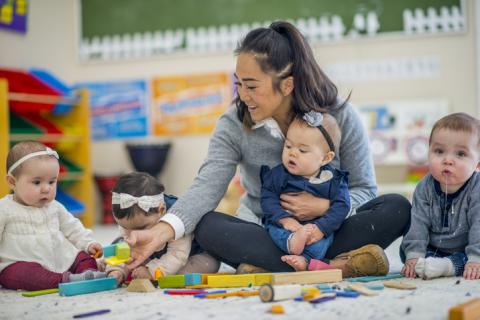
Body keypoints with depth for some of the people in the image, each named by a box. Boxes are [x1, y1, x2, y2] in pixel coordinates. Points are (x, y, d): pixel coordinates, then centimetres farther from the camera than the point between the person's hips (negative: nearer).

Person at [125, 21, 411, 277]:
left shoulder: (341, 116, -10)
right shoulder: (234, 125, -10)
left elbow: (364, 190, -5)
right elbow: (207, 187, -23)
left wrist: (324, 206, -25)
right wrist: (160, 233, -39)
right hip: (264, 233, 1)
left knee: (397, 208, -25)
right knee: (207, 227, -30)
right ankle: (336, 265, -34)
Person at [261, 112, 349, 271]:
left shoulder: (334, 180, -5)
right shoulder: (278, 174, -2)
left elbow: (340, 206, -12)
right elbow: (268, 198, -7)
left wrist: (321, 228, -26)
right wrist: (284, 219, -24)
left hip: (317, 226, 0)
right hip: (285, 225, 1)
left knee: (324, 234, -30)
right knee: (274, 228, -29)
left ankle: (305, 259, -48)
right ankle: (291, 243, -56)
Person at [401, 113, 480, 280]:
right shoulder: (425, 188, -8)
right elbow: (418, 222, -11)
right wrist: (414, 255, -21)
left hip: (465, 252, -4)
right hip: (434, 250, 4)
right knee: (405, 250, -12)